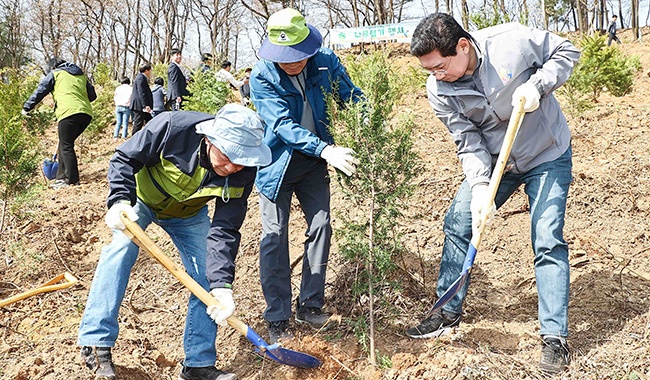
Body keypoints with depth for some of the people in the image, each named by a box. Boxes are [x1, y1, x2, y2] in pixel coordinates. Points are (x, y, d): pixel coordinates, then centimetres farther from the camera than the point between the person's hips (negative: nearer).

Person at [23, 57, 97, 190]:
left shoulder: (55, 74, 12)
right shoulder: (81, 75, 27)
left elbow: (40, 91, 10)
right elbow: (92, 95, 26)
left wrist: (26, 108, 19)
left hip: (68, 112, -6)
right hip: (86, 113, 6)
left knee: (66, 146, 1)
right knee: (65, 144, 17)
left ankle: (72, 180, -2)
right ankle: (61, 177, 18)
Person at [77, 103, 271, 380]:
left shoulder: (243, 172, -29)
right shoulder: (174, 128, -38)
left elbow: (224, 229, -26)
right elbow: (124, 159, -23)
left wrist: (221, 284, -35)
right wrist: (120, 202, -39)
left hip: (188, 215, 3)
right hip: (142, 199, -2)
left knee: (207, 279, -7)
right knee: (121, 247, -28)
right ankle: (95, 343, -20)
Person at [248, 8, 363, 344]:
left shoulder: (326, 61, -11)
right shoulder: (262, 77, -21)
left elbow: (353, 98, -2)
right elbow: (283, 125, -30)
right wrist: (326, 150, -43)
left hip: (313, 162, 4)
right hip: (277, 161, -3)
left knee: (321, 226, 4)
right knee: (275, 236, -4)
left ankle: (310, 306, 19)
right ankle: (277, 319, 6)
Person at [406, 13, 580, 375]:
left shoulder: (512, 41, -27)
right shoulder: (439, 91, -18)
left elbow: (566, 51, -12)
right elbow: (469, 143, -14)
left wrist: (537, 86, -28)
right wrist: (479, 187, -28)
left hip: (548, 156, -4)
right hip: (494, 160, 4)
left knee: (548, 241, -9)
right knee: (457, 224, 2)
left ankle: (555, 338, 1)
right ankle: (448, 313, 19)